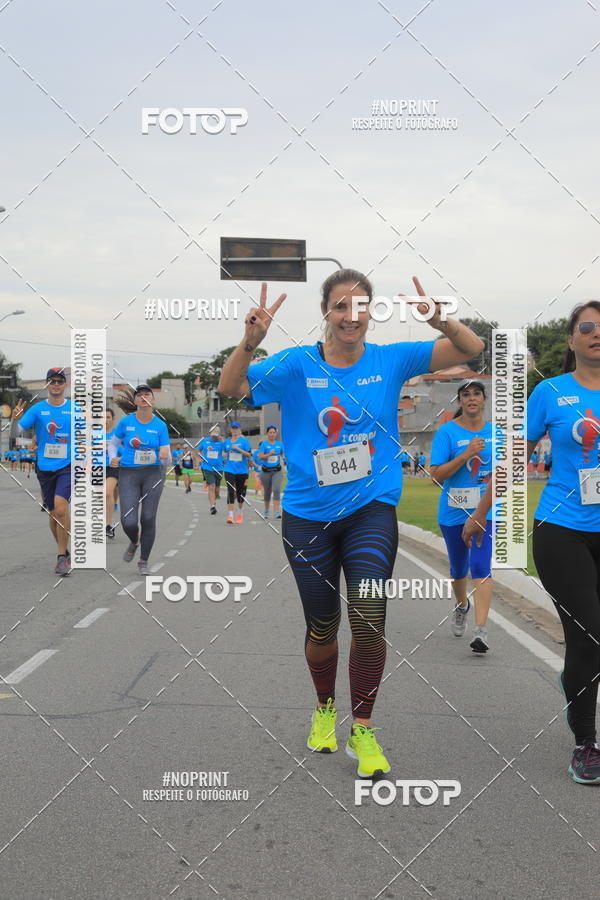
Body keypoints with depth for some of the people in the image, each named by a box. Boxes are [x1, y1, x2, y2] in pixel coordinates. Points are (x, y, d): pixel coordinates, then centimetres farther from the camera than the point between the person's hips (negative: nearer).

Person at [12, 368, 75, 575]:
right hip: (45, 468, 3)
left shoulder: (75, 409, 1)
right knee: (52, 513, 10)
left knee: (60, 508, -21)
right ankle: (64, 552, 30)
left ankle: (62, 557, -11)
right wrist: (15, 418, -24)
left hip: (68, 466, -2)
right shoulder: (37, 409, 3)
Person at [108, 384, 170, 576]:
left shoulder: (160, 425, 0)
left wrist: (165, 456, -22)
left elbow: (166, 460, 2)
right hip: (128, 474, 0)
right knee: (129, 522, -11)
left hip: (153, 473, 0)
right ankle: (134, 542, 26)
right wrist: (113, 458, -7)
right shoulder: (126, 422, -1)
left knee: (148, 518, -6)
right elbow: (113, 443, 13)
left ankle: (144, 562, 12)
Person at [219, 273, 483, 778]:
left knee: (368, 618, -16)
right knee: (322, 627, 13)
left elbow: (472, 350, -2)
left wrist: (440, 321, -23)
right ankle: (325, 709, 41)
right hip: (308, 514, 0)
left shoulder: (391, 361, -1)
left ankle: (362, 729, 5)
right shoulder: (297, 365, -4)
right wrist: (251, 341, -32)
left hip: (371, 510, 0)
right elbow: (230, 388, -13)